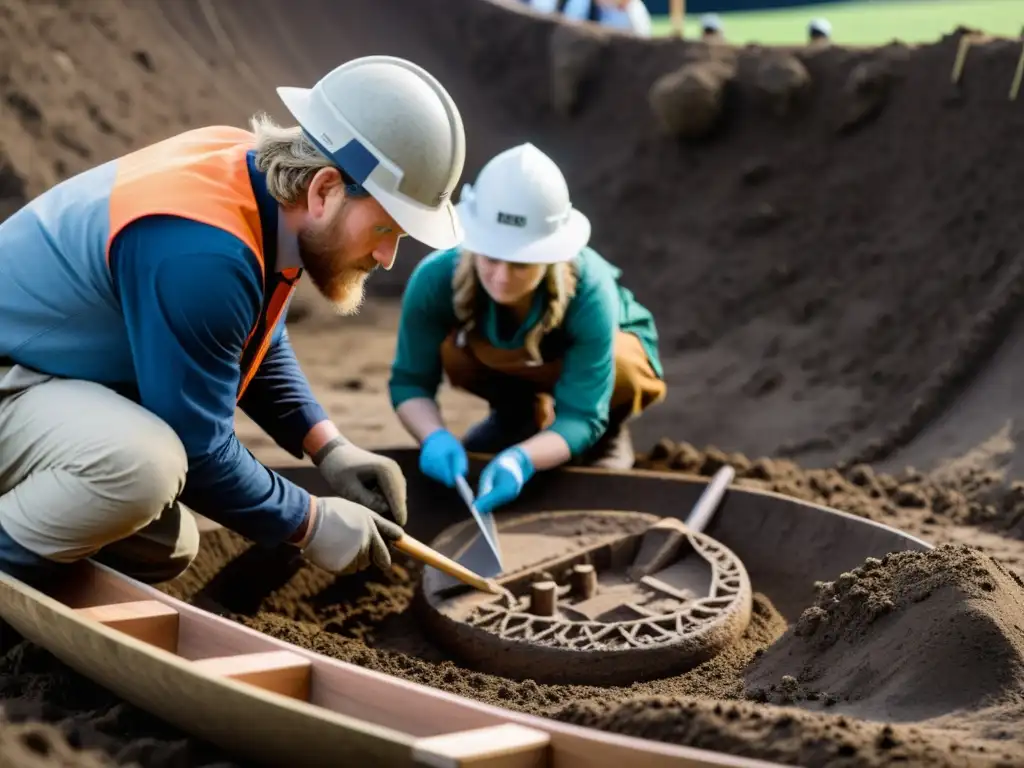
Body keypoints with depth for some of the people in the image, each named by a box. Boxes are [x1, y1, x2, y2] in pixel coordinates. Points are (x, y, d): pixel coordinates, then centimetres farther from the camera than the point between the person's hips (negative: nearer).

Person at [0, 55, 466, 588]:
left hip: (55, 383, 10)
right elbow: (195, 449, -25)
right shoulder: (202, 254, -33)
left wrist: (331, 450, 3)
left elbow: (261, 346, 14)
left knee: (161, 551, 15)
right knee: (143, 462, -35)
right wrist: (310, 523, -12)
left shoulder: (261, 181, -3)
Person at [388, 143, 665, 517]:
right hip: (519, 366, 2)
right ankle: (521, 412, 5)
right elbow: (410, 380, -26)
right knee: (453, 350, -29)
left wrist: (521, 459, -56)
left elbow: (581, 416, -37)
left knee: (620, 369, -37)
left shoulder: (589, 292, -40)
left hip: (610, 348, -2)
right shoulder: (436, 278, -35)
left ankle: (610, 430, 1)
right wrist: (435, 437, -47)